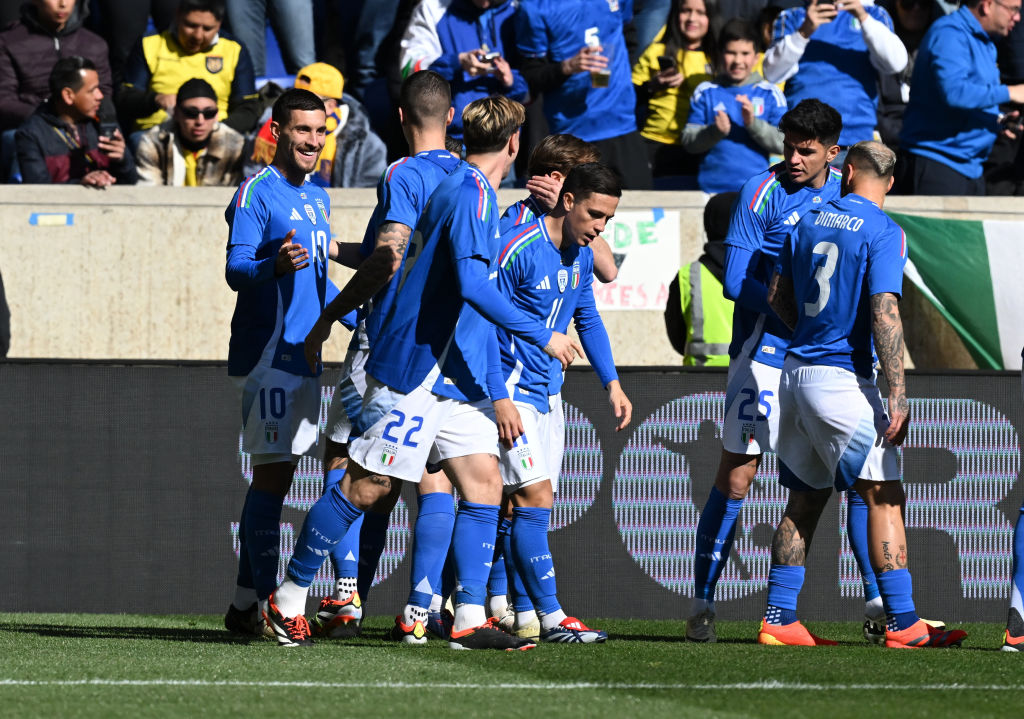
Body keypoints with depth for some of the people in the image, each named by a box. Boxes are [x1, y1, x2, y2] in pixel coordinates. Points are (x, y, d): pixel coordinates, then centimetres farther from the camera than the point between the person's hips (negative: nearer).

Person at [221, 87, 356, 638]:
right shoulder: (256, 193, -8)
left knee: (275, 477, 10)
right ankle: (265, 603, -14)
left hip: (302, 355, 9)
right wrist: (275, 265, -38)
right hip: (267, 355, -9)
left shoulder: (316, 198, 18)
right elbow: (235, 267, -19)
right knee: (272, 474, -12)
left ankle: (245, 603, 15)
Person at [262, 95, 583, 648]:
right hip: (415, 369, -10)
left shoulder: (463, 189, 16)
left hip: (452, 375, 10)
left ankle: (469, 619, -2)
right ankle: (288, 599, 8)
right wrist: (542, 336, -23)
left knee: (483, 482, 1)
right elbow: (471, 282, -26)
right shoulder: (470, 192, -14)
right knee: (366, 486, -3)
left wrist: (329, 316, 28)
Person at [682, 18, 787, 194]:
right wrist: (716, 132, -15)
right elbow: (688, 142, 4)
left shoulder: (770, 94, 6)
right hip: (712, 188, 1)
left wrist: (753, 124, -16)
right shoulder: (705, 92, 9)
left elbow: (783, 144, -1)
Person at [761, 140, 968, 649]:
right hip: (843, 378, -7)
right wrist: (897, 397, -20)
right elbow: (884, 315, -18)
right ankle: (901, 623, -11)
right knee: (884, 497, -6)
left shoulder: (810, 223, 10)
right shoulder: (883, 233, -10)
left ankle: (778, 619, 12)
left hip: (796, 372, 7)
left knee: (805, 500, 13)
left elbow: (777, 296, 18)